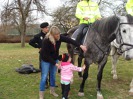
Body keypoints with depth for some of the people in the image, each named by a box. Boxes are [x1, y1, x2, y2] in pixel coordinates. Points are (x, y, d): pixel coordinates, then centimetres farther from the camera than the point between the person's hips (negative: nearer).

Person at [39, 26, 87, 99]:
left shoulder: (59, 37, -19)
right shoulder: (46, 41, -32)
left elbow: (69, 40, -23)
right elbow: (46, 55, -27)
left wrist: (80, 46, -32)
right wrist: (55, 63, -26)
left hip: (55, 58, 5)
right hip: (46, 60, -5)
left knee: (53, 75, 14)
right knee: (44, 76, -4)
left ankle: (52, 91, 33)